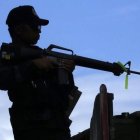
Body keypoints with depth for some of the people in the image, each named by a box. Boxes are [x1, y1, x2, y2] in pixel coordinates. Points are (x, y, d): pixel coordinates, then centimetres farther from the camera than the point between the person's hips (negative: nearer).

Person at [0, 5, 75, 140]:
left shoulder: (42, 54, 22)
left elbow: (65, 90, 20)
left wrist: (66, 72, 0)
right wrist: (33, 65, -17)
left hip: (58, 124, 6)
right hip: (30, 125, -6)